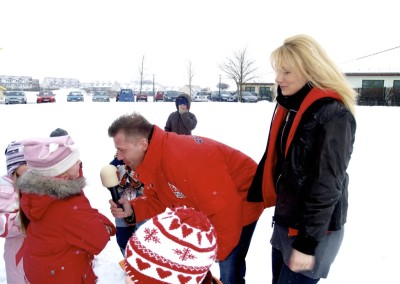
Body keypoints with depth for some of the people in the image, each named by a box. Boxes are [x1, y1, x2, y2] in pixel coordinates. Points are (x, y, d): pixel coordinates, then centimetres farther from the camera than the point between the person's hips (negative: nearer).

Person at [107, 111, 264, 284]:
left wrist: (215, 252, -20)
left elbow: (224, 208, -34)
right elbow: (159, 201, 0)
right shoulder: (152, 158, -8)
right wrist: (132, 210, -20)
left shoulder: (184, 158, -38)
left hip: (240, 204, -8)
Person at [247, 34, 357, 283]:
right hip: (285, 221, 7)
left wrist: (308, 243, -18)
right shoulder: (288, 107, 5)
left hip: (314, 229, -7)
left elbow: (327, 185, -21)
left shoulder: (333, 114, -19)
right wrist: (251, 198, 9)